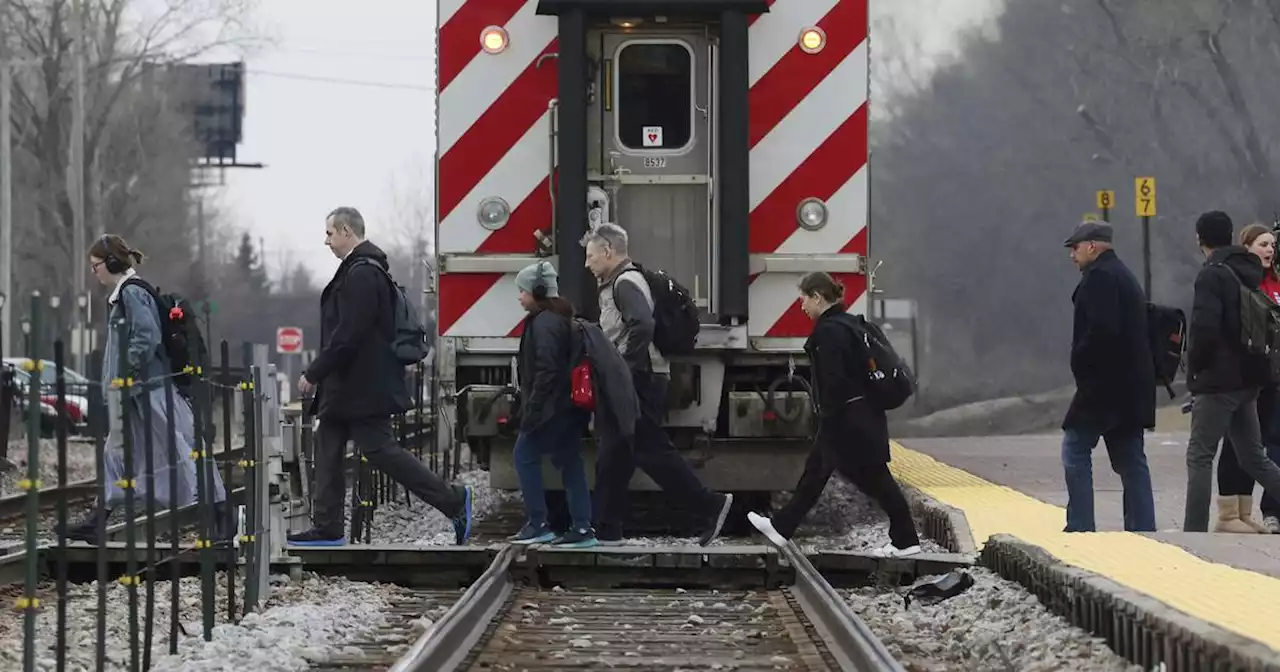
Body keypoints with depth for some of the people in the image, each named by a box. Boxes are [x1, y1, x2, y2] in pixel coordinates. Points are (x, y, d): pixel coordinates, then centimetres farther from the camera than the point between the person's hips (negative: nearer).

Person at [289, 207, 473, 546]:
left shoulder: (361, 274, -19)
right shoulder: (363, 269, 15)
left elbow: (348, 334, -24)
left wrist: (314, 374, -18)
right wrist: (321, 375, 19)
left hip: (363, 386, -11)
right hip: (346, 385, 11)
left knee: (379, 449, -8)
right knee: (328, 449, 10)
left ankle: (452, 499, -3)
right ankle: (326, 528, 14)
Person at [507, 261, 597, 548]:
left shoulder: (544, 323, -15)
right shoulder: (563, 318, 16)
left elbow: (546, 372, -22)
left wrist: (532, 411, -21)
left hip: (552, 406, -10)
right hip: (569, 405, 10)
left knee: (525, 456, 0)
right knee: (570, 462, 9)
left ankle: (538, 525, 2)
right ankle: (582, 528, 6)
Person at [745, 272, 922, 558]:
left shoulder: (829, 331, -19)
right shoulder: (846, 323, 12)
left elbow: (834, 382, -24)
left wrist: (829, 420, -17)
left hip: (849, 422, -10)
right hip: (861, 415, 10)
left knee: (874, 478, -3)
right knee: (815, 470, 17)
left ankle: (906, 540, 3)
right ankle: (781, 527, 26)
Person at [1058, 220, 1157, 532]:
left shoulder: (1099, 276, -12)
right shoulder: (1125, 276, 21)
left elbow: (1101, 330, -24)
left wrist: (1082, 363, -13)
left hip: (1104, 382, -10)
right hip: (1132, 385, 10)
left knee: (1075, 450, -3)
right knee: (1131, 459, 9)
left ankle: (1080, 527, -7)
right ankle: (1143, 528, 7)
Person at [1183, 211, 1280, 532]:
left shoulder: (1212, 275, -14)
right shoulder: (1250, 273, 12)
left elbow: (1204, 328, -23)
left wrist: (1194, 367, -8)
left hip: (1218, 381, -8)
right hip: (1248, 378, 8)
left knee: (1199, 457, -2)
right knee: (1253, 458, 14)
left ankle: (1194, 531, -3)